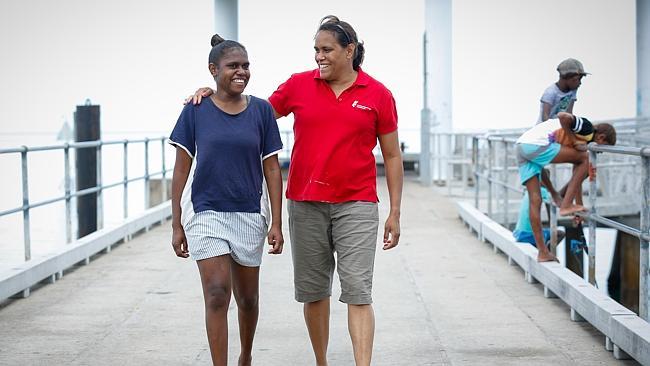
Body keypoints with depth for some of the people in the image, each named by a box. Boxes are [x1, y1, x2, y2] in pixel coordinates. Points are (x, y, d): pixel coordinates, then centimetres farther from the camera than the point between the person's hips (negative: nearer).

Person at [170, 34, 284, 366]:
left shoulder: (261, 111, 1)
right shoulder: (196, 111, -2)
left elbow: (271, 169, 3)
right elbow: (181, 171, 0)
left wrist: (276, 223, -2)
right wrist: (177, 225, -2)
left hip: (249, 216, 2)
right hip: (206, 214, -2)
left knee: (247, 298, 14)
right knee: (217, 294, -12)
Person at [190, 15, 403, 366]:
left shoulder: (377, 94, 0)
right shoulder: (299, 85, 4)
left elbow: (392, 156, 5)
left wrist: (394, 213, 2)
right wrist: (214, 94, 3)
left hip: (355, 204, -2)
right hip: (305, 204, 3)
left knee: (358, 291, -8)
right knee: (313, 291, 10)